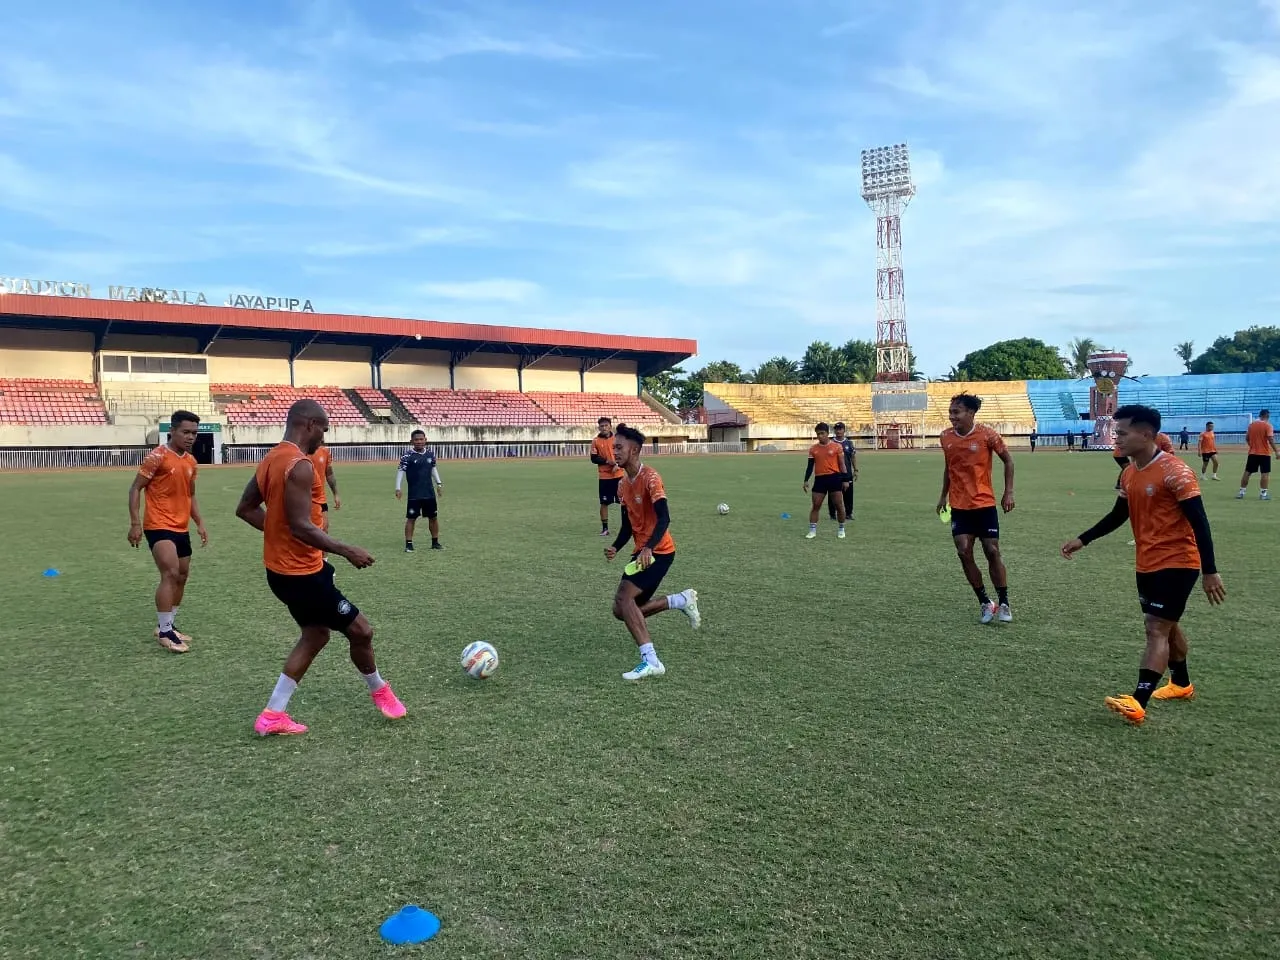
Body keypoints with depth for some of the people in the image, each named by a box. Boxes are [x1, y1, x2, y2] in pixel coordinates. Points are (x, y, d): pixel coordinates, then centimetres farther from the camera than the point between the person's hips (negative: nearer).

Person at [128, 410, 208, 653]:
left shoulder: (191, 461, 10)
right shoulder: (158, 456, -12)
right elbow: (135, 489, -9)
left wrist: (200, 523, 13)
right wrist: (135, 524, -15)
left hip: (181, 528, 8)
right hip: (159, 526, -8)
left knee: (182, 577, 13)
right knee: (170, 574, -18)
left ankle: (167, 626, 27)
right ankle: (164, 632, -10)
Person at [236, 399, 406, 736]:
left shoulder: (271, 459, 9)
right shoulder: (300, 466, -23)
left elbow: (246, 509, 16)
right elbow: (301, 526, -28)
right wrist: (347, 550, -22)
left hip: (282, 567, 10)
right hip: (300, 572, -10)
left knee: (316, 635, 21)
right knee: (361, 630, 5)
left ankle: (272, 715, 21)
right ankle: (379, 690, 29)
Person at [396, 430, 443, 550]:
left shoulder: (430, 454, 4)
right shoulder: (408, 455, -10)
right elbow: (401, 471, -11)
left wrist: (439, 483, 16)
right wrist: (398, 488, -16)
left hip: (429, 493, 5)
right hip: (414, 494, -5)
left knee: (433, 517, 11)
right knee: (411, 518, -2)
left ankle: (435, 542, 22)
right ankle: (409, 544, 5)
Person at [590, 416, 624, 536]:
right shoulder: (596, 440, -1)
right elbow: (593, 458, -4)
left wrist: (618, 465, -14)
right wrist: (607, 461, -17)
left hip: (618, 475, 1)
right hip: (604, 477, 0)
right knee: (604, 503, 2)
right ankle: (605, 528, 11)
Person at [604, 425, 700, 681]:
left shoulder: (650, 478, -16)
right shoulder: (623, 484, 10)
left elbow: (664, 518, -27)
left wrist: (648, 548, -41)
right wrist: (615, 547, -2)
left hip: (658, 551, -9)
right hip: (642, 551, 9)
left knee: (623, 597, -23)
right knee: (622, 610, 7)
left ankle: (651, 661, -21)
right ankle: (681, 600, 21)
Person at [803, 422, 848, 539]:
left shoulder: (837, 447, 0)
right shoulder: (813, 449, 7)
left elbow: (841, 464, 3)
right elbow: (810, 466, 11)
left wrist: (845, 480, -2)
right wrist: (806, 481, 4)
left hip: (834, 477, -2)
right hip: (819, 479, 2)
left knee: (839, 505, 2)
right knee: (815, 506, 0)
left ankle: (841, 529, 17)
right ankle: (812, 530, 6)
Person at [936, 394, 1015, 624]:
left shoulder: (987, 434, -12)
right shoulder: (946, 437, 0)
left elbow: (1008, 460, 0)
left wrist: (1009, 492, -5)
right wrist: (943, 496, 14)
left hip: (985, 504, -3)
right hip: (959, 506, 3)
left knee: (992, 551, -2)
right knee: (964, 553, -4)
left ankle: (1004, 604, 13)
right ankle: (985, 603, 10)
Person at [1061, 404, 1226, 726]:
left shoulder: (1175, 471, -20)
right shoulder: (1129, 473, 6)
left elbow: (1199, 522, -20)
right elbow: (1118, 516, 18)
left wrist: (1210, 571, -21)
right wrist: (1082, 540, 14)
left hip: (1177, 563, -9)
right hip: (1148, 564, 9)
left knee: (1156, 630, -11)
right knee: (1166, 626, 21)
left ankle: (1137, 703, -14)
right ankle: (1182, 684, 39)